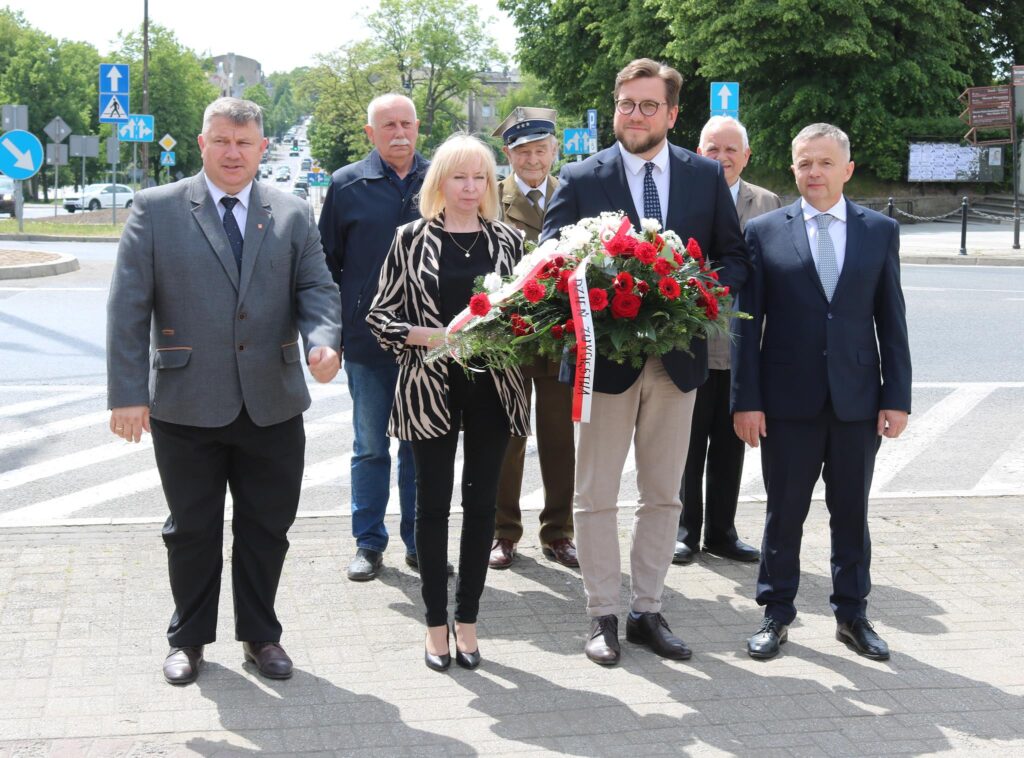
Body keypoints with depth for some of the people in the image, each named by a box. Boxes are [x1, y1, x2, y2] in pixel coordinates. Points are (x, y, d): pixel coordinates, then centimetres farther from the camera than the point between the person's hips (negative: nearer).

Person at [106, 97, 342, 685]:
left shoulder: (294, 215, 6)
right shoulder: (157, 210, -2)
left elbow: (317, 290, 1)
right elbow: (128, 307, -5)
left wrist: (324, 341, -21)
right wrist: (127, 393, -12)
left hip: (272, 405, 2)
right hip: (186, 405, -2)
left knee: (267, 527, 12)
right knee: (192, 529, 12)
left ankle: (261, 634, 30)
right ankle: (189, 638, 30)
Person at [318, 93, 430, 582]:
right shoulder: (347, 185, 1)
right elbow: (327, 262, 5)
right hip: (368, 339, -1)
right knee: (370, 446, 8)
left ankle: (419, 542, 20)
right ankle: (369, 544, 18)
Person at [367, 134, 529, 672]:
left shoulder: (508, 240, 7)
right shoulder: (411, 239, 0)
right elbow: (380, 315, -1)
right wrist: (431, 337, -16)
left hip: (492, 389, 2)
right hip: (430, 389, -2)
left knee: (481, 503, 7)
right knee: (433, 503, 4)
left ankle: (467, 620, 18)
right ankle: (436, 623, 15)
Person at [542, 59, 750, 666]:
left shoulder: (707, 176, 4)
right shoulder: (581, 179, -1)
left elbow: (735, 257, 7)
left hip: (678, 358, 2)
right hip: (605, 355, -2)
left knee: (664, 497, 12)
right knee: (596, 497, 4)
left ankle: (648, 612, 24)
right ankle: (603, 616, 17)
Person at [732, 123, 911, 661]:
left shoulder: (880, 231, 5)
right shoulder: (764, 231, 0)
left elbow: (891, 321, 5)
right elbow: (747, 322, -1)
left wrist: (897, 396, 0)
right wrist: (746, 399, -6)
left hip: (857, 400, 2)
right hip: (788, 401, -1)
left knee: (851, 512, 11)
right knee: (784, 512, 8)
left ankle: (852, 614, 25)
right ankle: (776, 615, 22)